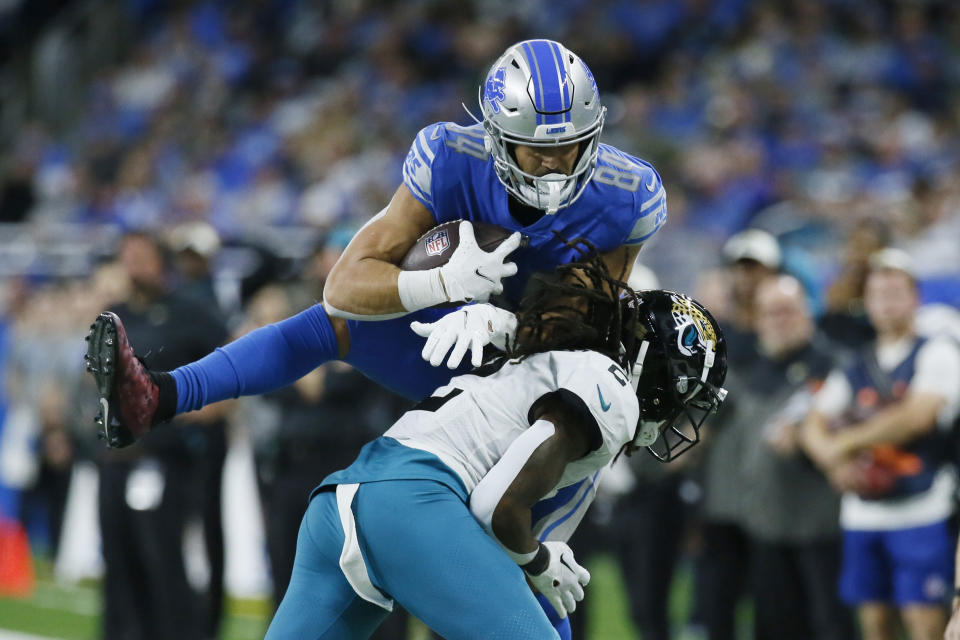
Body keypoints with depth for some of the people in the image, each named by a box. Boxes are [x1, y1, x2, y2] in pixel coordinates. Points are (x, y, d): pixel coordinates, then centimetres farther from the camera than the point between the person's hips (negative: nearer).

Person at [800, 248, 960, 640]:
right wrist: (836, 462, -10)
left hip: (920, 512, -5)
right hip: (863, 515, 6)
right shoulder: (853, 369, 16)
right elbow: (813, 428, 12)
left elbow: (918, 416, -13)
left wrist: (846, 441, -5)